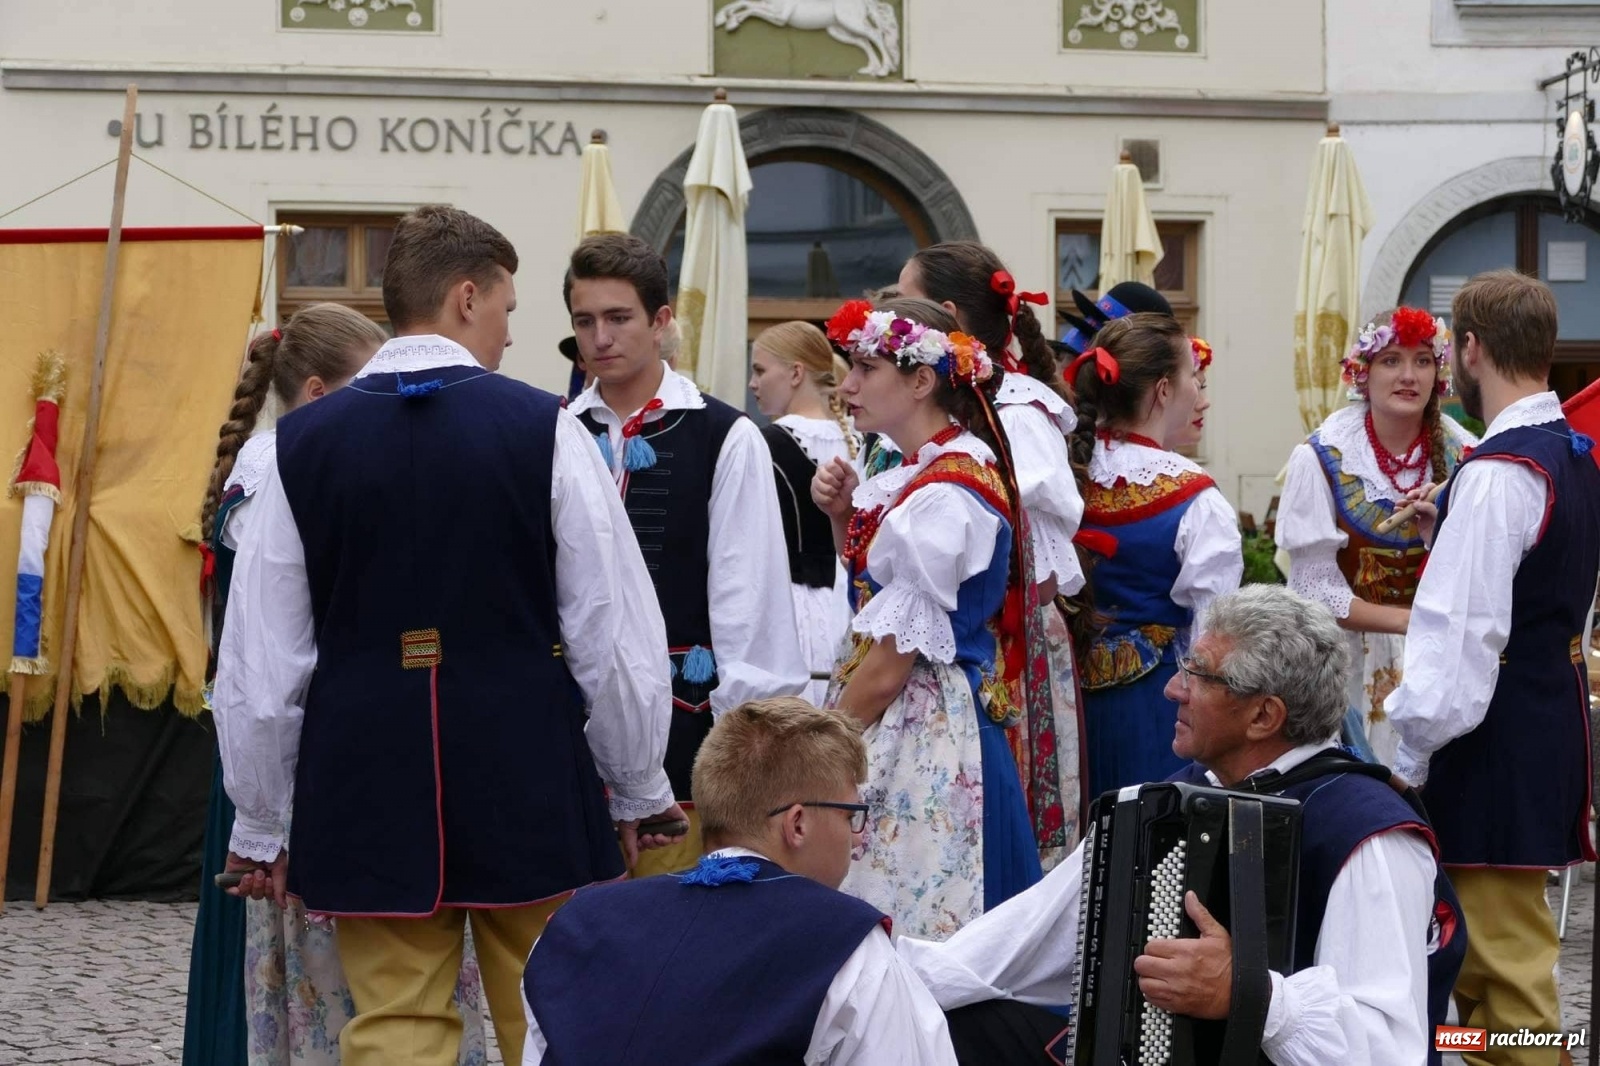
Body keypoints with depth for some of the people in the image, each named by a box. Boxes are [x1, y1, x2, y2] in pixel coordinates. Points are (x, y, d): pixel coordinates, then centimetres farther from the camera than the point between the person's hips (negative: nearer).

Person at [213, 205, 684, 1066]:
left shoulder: (304, 442, 0)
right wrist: (638, 791, 9)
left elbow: (259, 658, 2)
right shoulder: (540, 428, -7)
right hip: (526, 776, -2)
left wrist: (258, 824, 13)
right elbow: (614, 630, -5)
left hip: (370, 785, 2)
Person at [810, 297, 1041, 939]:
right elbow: (876, 590, 22)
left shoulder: (942, 496, -19)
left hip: (922, 735, -9)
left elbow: (891, 663, -18)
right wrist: (844, 517, 6)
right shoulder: (913, 475, 10)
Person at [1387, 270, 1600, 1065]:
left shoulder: (1500, 472, -19)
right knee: (1484, 945, 21)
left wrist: (1411, 755, -18)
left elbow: (1463, 630, -23)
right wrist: (1448, 529, 13)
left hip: (1497, 738, -10)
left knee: (1506, 960, -6)